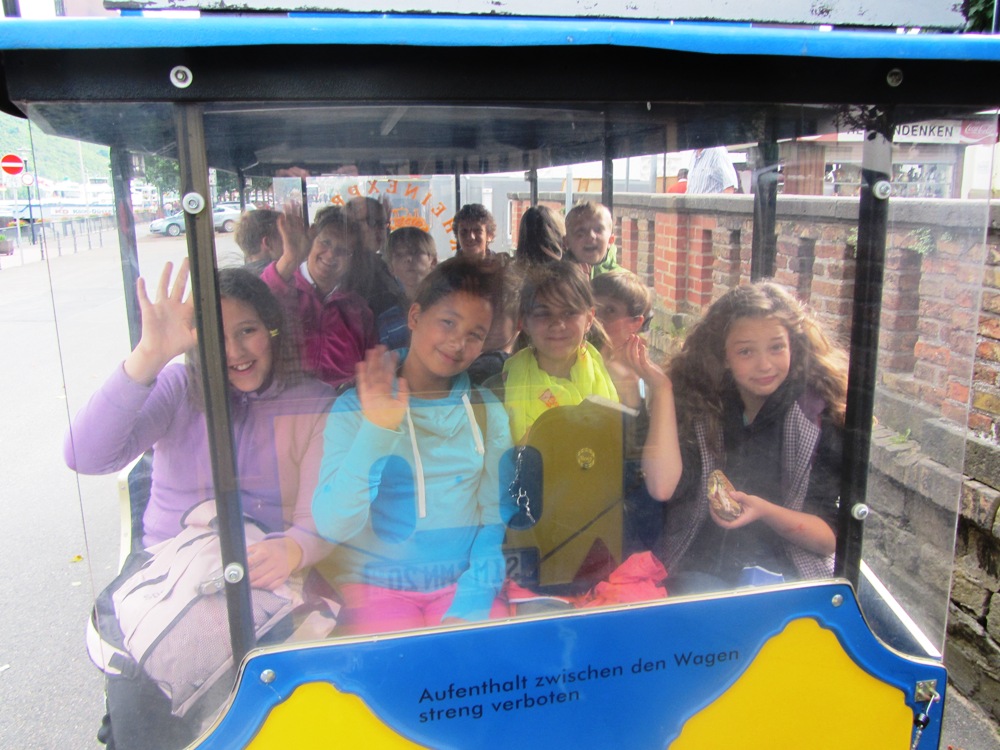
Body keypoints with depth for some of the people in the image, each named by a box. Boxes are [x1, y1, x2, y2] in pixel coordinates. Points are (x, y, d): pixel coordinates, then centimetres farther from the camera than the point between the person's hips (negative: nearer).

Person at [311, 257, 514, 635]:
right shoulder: (355, 407, -3)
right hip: (376, 583, -2)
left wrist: (472, 603, -11)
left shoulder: (487, 412, 6)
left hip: (460, 582, 3)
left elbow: (497, 517, 2)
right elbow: (332, 526, -12)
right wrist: (375, 432, -24)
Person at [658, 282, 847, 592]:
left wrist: (765, 511, -20)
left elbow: (830, 538, 0)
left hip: (789, 570, 0)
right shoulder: (695, 404, -2)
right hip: (700, 568, 1)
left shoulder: (821, 415, -3)